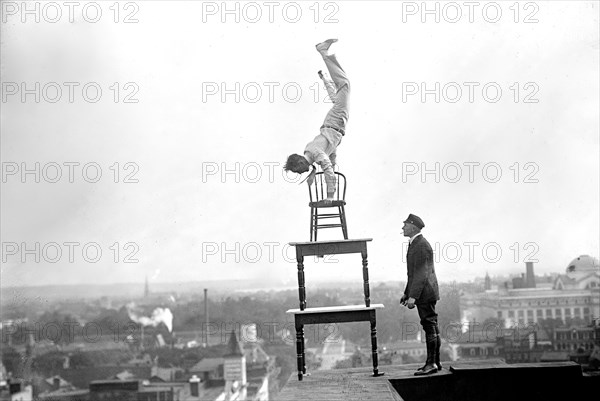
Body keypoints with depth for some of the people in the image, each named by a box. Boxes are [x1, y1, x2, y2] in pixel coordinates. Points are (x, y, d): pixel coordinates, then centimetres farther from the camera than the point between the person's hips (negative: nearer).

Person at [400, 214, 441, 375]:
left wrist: (413, 296, -24)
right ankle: (435, 362, 17)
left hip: (425, 293, -10)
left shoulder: (421, 245, -16)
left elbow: (421, 273, -22)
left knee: (430, 327, -6)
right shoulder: (414, 244, 17)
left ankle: (431, 364, -4)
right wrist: (407, 293, 23)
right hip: (423, 294, 10)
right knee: (431, 327, 12)